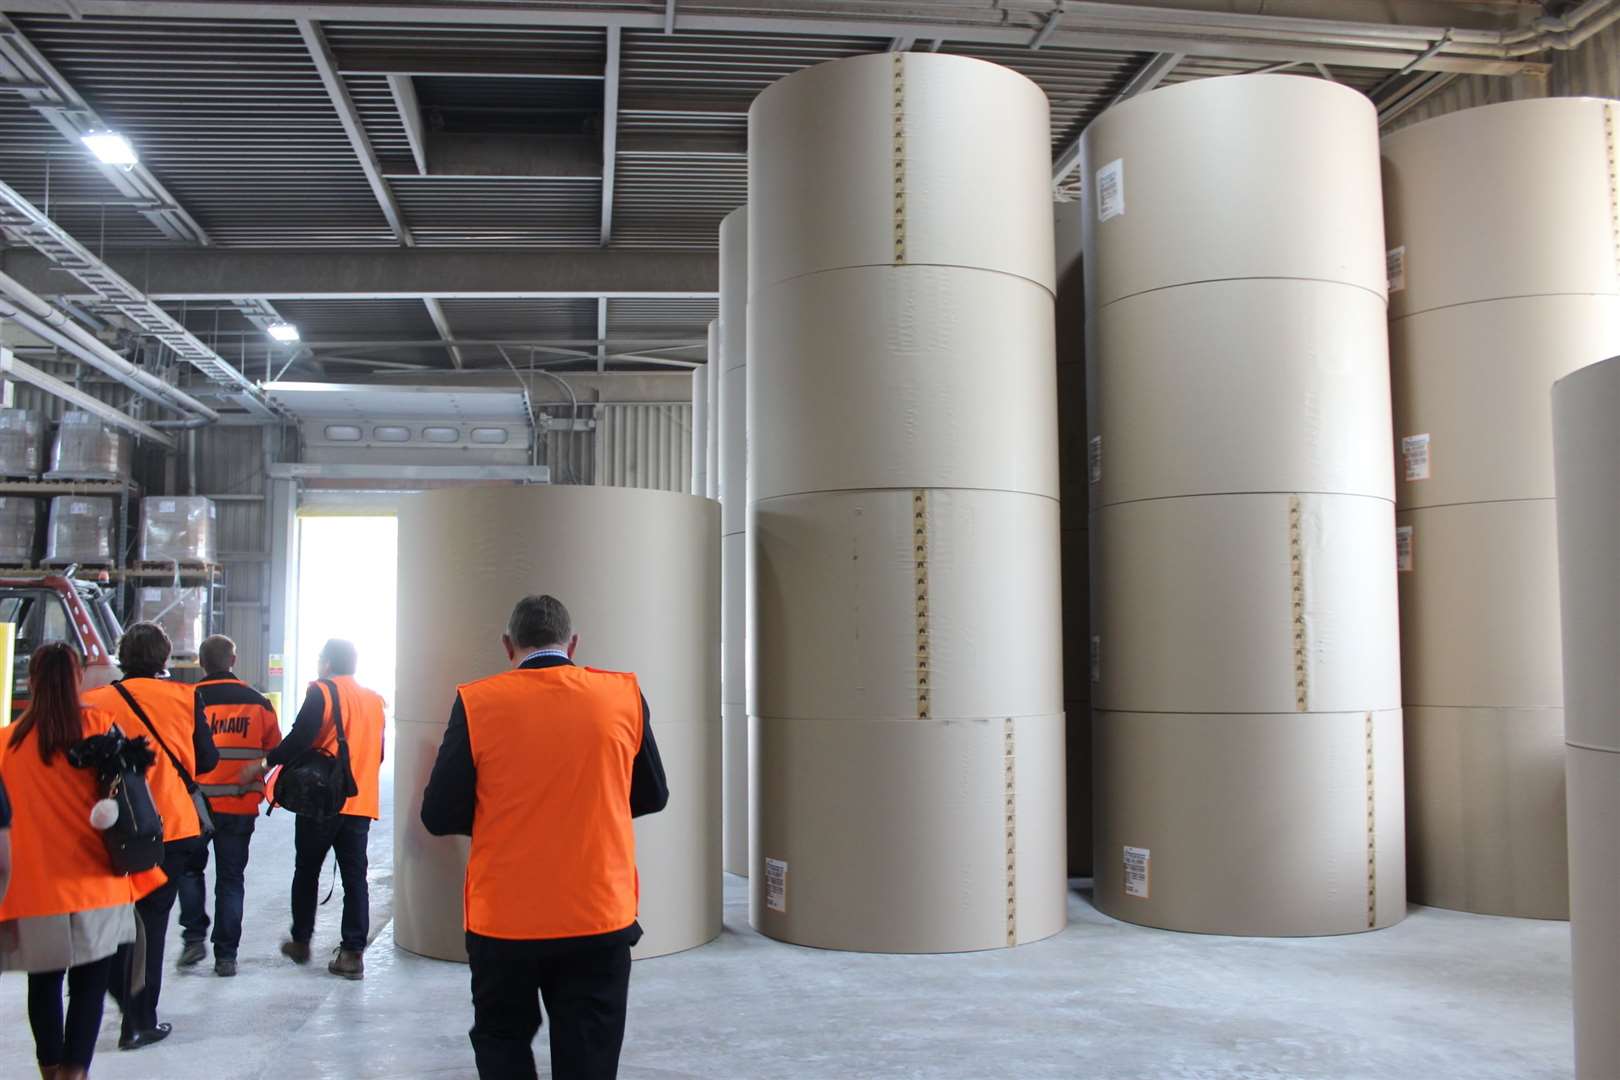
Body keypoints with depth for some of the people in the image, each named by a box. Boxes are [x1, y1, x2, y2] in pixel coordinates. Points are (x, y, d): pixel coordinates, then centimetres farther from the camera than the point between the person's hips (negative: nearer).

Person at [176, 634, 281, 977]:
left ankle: (194, 938, 10)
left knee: (191, 869, 19)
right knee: (230, 878, 10)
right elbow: (275, 752, 7)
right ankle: (226, 955, 10)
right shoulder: (258, 703, 0)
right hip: (241, 806, 2)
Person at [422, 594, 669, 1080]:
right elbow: (653, 796, 8)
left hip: (503, 919, -1)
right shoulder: (624, 695, -3)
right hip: (600, 916, 1)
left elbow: (439, 816, -4)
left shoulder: (476, 702, -8)